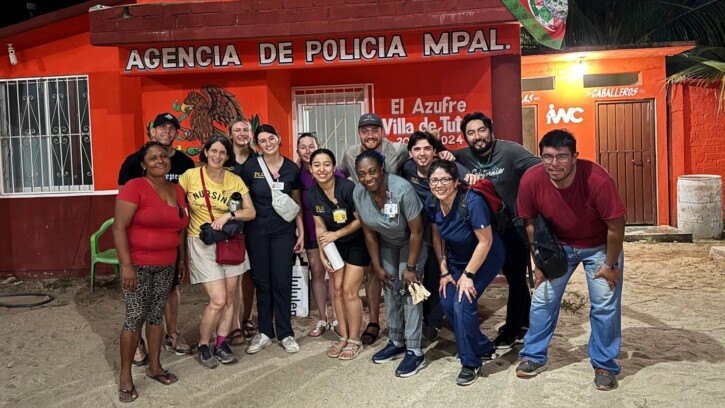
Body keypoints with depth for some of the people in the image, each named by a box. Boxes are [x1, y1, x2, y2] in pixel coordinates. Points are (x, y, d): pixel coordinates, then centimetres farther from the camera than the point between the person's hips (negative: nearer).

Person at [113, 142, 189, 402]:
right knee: (135, 317, -1)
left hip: (166, 265, 6)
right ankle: (125, 376, 13)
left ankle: (154, 367, 27)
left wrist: (181, 259, 15)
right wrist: (126, 265, -20)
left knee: (156, 315, 13)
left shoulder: (178, 191, 7)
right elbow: (119, 228, -16)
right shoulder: (135, 187, -13)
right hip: (137, 264, -6)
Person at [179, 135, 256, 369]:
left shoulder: (235, 181, 0)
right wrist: (184, 223, -11)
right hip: (202, 244, -3)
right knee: (218, 300, -9)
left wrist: (228, 215, -16)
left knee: (229, 298, 8)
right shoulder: (190, 176, -5)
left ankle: (221, 344, 25)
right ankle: (203, 345, 13)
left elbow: (251, 212, -1)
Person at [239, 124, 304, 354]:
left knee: (282, 282, 2)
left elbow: (296, 203, 7)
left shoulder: (292, 168, 0)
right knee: (262, 282, 8)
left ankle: (285, 333, 16)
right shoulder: (250, 167, -5)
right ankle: (264, 332, 21)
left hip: (283, 231, 0)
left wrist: (301, 232, 4)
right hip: (257, 232, 0)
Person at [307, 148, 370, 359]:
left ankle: (355, 341, 9)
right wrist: (322, 254, -5)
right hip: (336, 244, 5)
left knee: (349, 290, -6)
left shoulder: (347, 188, -25)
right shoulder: (312, 194, -8)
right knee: (338, 289, 6)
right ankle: (344, 338, 20)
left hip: (358, 243, -5)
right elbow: (320, 227, 1)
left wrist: (335, 234, -19)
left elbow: (360, 220, -18)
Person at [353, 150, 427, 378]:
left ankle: (414, 351, -4)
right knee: (390, 289, 10)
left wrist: (410, 268, -22)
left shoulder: (402, 190, -36)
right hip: (387, 242, 5)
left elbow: (416, 232, -27)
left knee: (409, 289, -11)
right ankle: (396, 342, 24)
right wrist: (377, 267, -4)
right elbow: (369, 233, -8)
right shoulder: (358, 194, -21)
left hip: (411, 242, -5)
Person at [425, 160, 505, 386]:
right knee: (447, 303, -2)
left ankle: (471, 363, 2)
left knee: (463, 303, -17)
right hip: (456, 258, 6)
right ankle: (485, 348, 19)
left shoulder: (472, 202, -31)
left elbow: (485, 241, -25)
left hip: (485, 259, -6)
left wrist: (468, 275, -21)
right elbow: (437, 237, -1)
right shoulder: (432, 203, -13)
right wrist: (444, 272, -2)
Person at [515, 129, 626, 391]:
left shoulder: (597, 180, -34)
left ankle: (604, 365, 18)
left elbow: (616, 226, -20)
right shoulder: (531, 181, -26)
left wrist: (610, 265, -12)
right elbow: (531, 225, -8)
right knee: (542, 299, 3)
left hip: (599, 246, -2)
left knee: (606, 306, -2)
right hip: (558, 245, 2)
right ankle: (534, 357, 21)